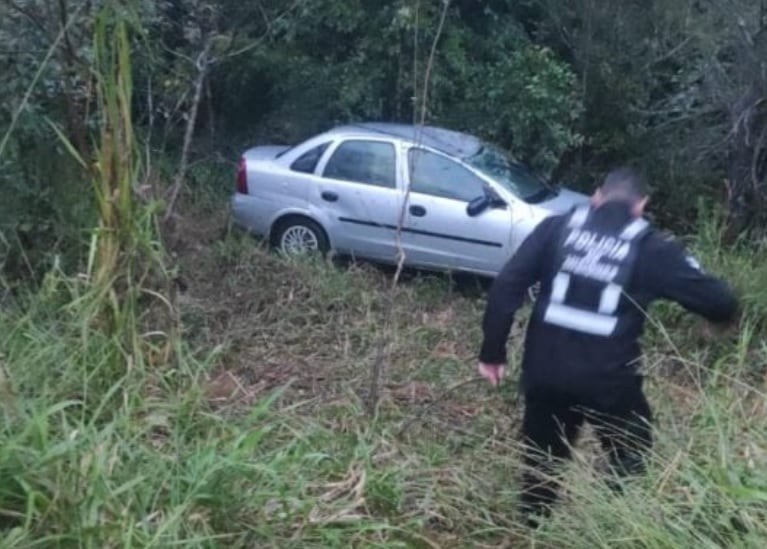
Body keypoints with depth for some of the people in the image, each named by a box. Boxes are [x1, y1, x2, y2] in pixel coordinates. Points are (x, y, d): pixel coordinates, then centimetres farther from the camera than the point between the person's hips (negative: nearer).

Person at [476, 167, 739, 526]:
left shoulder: (556, 228, 3)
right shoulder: (653, 249, 0)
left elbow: (506, 285, -3)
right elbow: (718, 301, 4)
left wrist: (492, 351, 3)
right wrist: (726, 314, 28)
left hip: (546, 371, 2)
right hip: (610, 380, -2)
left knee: (541, 461, 23)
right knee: (630, 468, 23)